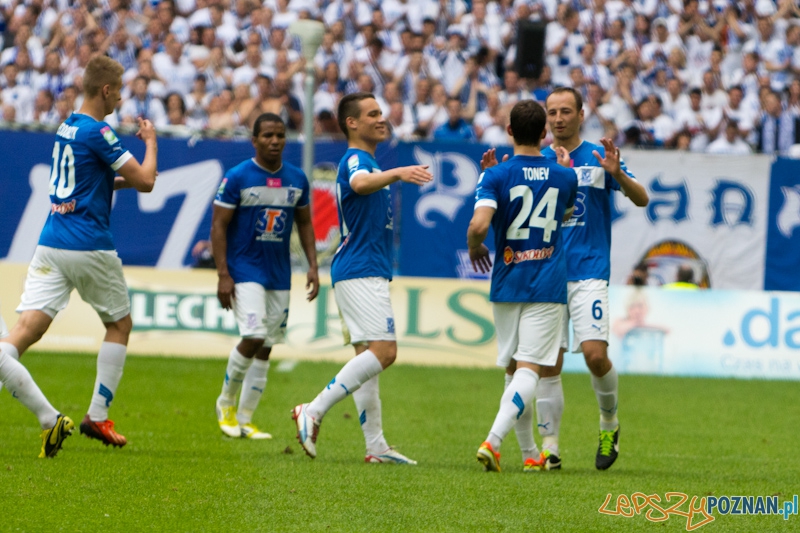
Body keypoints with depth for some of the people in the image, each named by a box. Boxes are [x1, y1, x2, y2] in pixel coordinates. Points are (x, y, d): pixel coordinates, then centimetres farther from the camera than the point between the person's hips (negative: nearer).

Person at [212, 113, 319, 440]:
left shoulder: (297, 179, 6)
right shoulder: (237, 178, -9)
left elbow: (304, 223, 16)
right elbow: (218, 226, -8)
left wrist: (312, 266, 5)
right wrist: (223, 275, -15)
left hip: (280, 275, 5)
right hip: (245, 270, -5)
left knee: (265, 348, 5)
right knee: (253, 337, -19)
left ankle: (244, 419, 13)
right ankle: (226, 402, 4)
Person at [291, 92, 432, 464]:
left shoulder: (363, 160, 21)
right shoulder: (355, 159, -12)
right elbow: (360, 183, -37)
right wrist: (396, 174, -55)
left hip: (364, 273, 11)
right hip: (361, 272, -11)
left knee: (368, 355, 8)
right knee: (384, 350, -18)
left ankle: (376, 446, 8)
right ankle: (314, 412, -22)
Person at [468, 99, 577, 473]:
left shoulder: (496, 176, -6)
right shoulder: (564, 177, 3)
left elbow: (479, 224, -20)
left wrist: (475, 249, 1)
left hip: (506, 284, 1)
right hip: (548, 288, -1)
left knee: (516, 369, 14)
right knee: (529, 369, -7)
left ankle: (529, 454, 18)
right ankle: (493, 441, -26)